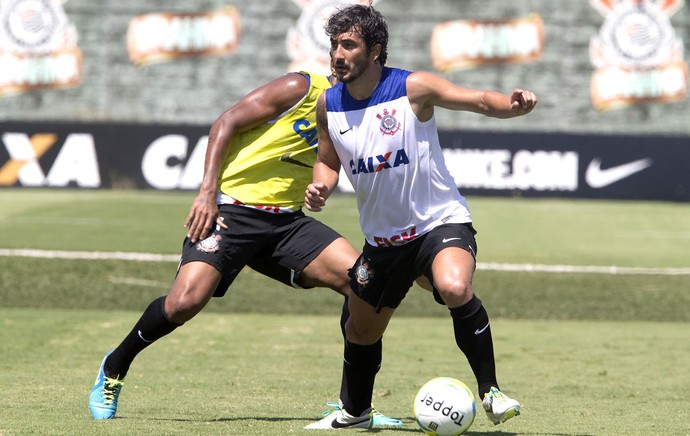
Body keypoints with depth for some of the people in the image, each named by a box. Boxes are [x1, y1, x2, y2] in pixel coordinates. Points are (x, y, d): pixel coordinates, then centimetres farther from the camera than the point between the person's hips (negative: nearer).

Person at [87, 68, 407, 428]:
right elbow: (226, 123, -9)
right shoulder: (300, 88, -8)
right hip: (231, 207, -7)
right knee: (185, 302, -24)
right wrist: (207, 192, -17)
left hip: (286, 220, 7)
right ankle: (114, 368, 6)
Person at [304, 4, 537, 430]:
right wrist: (321, 188, -9)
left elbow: (480, 100, -22)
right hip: (382, 238, 6)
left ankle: (490, 390, -20)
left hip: (440, 222, -6)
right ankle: (353, 411, 46)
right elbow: (328, 160, 13)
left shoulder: (413, 88, -16)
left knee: (455, 288, -35)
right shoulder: (328, 104, -2)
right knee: (362, 331, 17)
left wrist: (513, 104, -44)